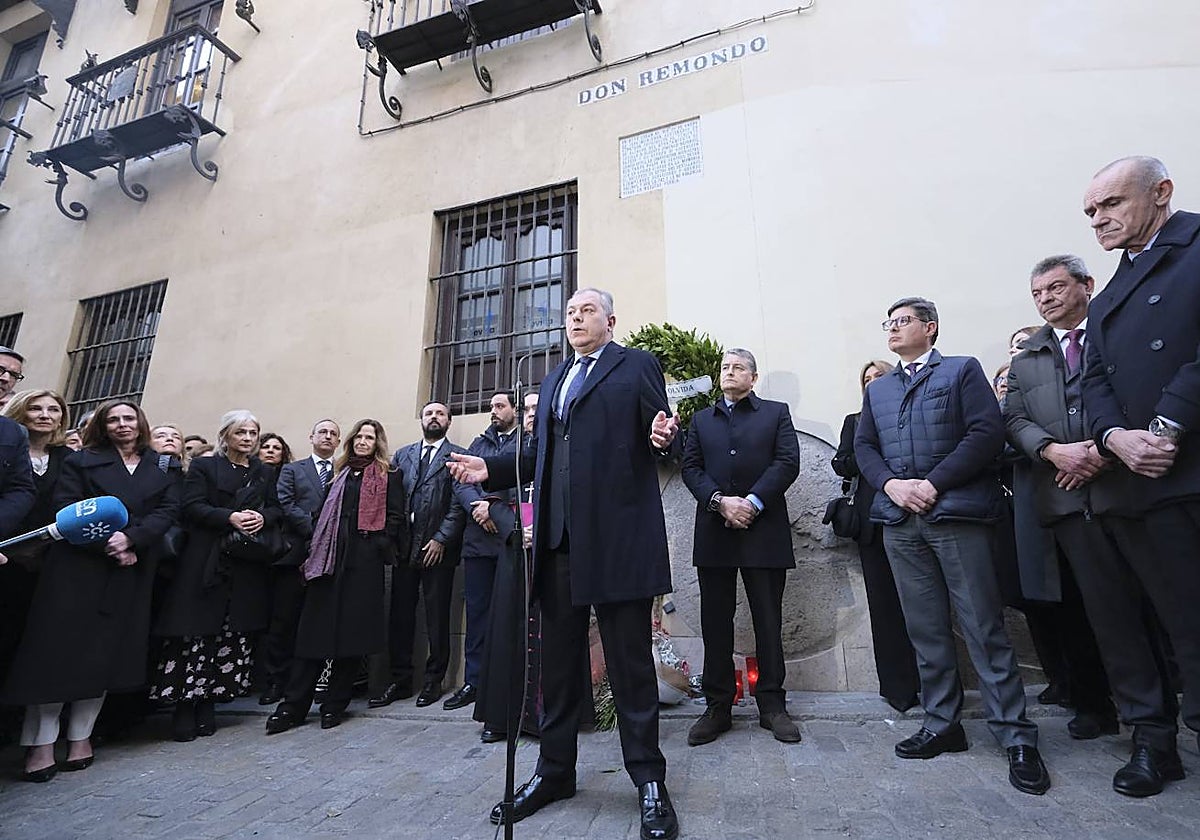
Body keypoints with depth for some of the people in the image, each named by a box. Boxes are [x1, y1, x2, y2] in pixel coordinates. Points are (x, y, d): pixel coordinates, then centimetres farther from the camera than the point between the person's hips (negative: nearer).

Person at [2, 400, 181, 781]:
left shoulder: (165, 467, 9)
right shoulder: (81, 461, 6)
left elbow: (168, 510, -1)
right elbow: (65, 509, -3)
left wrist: (130, 539, -16)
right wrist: (107, 545, -14)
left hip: (132, 572, 1)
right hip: (78, 567, -1)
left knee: (105, 653, 5)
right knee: (58, 649, -1)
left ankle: (81, 737, 16)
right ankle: (41, 744, 10)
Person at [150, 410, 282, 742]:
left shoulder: (265, 473, 17)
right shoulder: (203, 467, 7)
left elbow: (277, 509, 13)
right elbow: (192, 507, -4)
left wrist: (263, 518, -9)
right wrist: (230, 518, -18)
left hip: (247, 565, 3)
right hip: (206, 562, -3)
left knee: (232, 634, 4)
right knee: (196, 631, -3)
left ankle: (208, 703, 15)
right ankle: (184, 705, 8)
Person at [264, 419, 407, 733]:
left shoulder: (387, 477, 4)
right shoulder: (342, 473, 18)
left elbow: (396, 517, -2)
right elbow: (327, 516, 17)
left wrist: (382, 548, -9)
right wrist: (315, 552, 9)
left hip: (364, 561, -4)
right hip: (330, 557, 4)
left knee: (352, 630, 2)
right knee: (315, 629, 2)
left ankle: (335, 704, 14)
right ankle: (293, 706, 10)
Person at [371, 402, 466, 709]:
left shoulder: (458, 456, 1)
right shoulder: (402, 455, 15)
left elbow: (458, 503, -6)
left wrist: (441, 539, -12)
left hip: (438, 547, -4)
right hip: (404, 545, 4)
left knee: (437, 617, 4)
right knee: (400, 614, 9)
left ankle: (433, 681, 17)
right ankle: (400, 680, 22)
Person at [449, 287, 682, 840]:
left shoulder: (636, 365, 5)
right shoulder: (554, 380, 23)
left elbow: (661, 435, -3)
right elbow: (543, 455, 21)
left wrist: (663, 437, -25)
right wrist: (492, 470, 9)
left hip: (618, 537, -6)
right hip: (558, 540, 6)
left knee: (630, 664, 4)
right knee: (557, 663, 15)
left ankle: (649, 780, 21)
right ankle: (554, 771, 32)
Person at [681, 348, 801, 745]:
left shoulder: (776, 412, 11)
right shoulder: (701, 419, 18)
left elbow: (788, 462, -2)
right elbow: (690, 467, 6)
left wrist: (753, 502, -13)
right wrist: (720, 501, -11)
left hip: (763, 530, -2)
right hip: (714, 531, 2)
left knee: (768, 622, 6)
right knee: (715, 623, 6)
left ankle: (772, 705, 20)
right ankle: (717, 707, 17)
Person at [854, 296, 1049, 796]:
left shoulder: (963, 370, 6)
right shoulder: (876, 389, 19)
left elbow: (987, 434, -7)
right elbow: (863, 446, 10)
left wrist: (933, 483, -14)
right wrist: (892, 484, -8)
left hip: (955, 512, -4)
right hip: (900, 521, 4)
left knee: (984, 628, 0)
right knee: (925, 629, 9)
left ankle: (1017, 738, 12)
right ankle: (942, 725, 20)